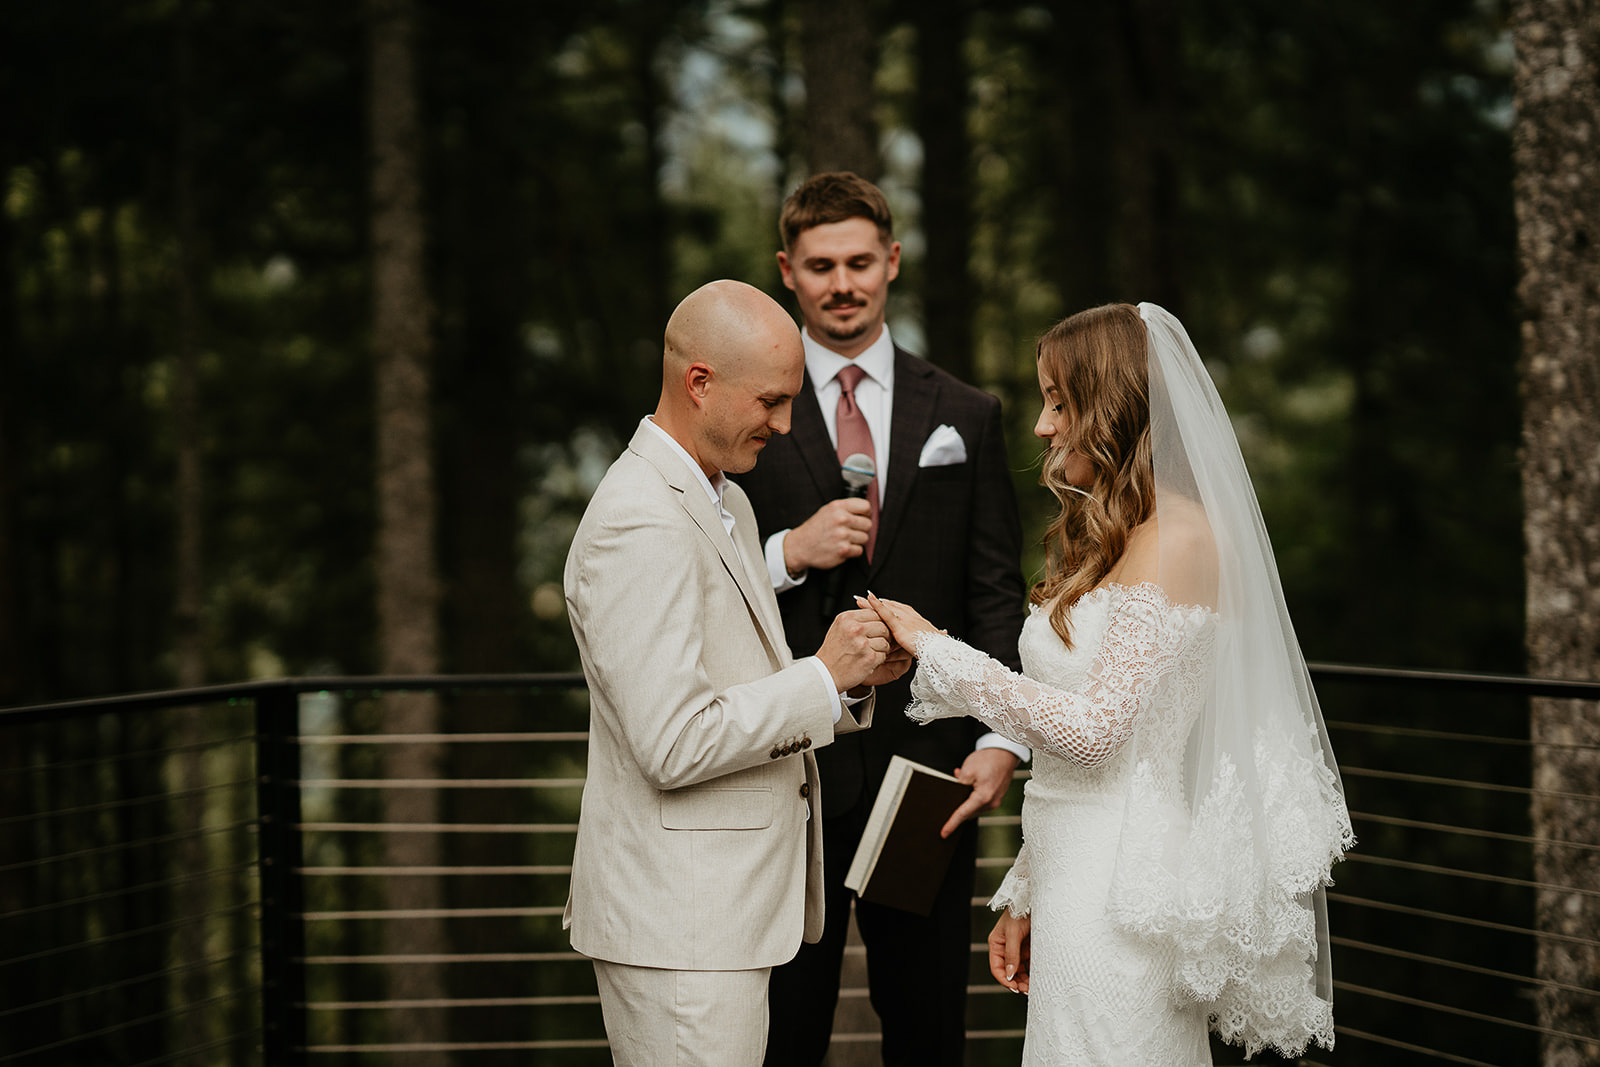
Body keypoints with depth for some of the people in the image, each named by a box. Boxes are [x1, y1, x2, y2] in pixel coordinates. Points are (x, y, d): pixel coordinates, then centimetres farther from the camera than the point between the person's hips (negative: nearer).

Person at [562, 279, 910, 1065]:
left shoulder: (724, 503, 15)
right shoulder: (640, 527, -19)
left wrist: (855, 674, 3)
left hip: (719, 909, 10)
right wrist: (823, 675, -15)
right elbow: (674, 743, -24)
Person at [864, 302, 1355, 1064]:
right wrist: (1025, 897, 18)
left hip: (1116, 887, -9)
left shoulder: (1176, 541, -13)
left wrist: (935, 651, -12)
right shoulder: (1110, 541, 17)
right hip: (1080, 876, 9)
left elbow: (1092, 727, -19)